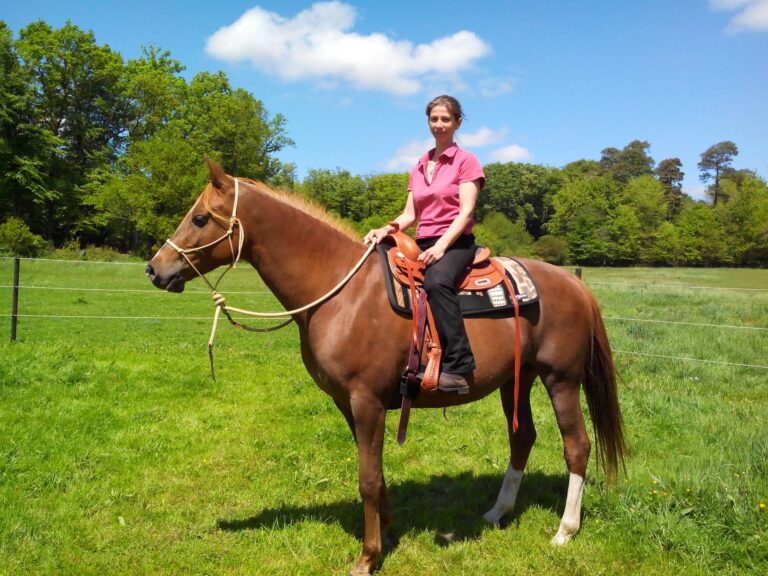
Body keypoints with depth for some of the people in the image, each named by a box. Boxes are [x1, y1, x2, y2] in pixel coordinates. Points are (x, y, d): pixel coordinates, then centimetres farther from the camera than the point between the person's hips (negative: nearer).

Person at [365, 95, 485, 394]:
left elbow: (466, 211, -9)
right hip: (423, 244, 6)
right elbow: (410, 214, 13)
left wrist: (441, 246, -22)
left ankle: (459, 368, -38)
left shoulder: (466, 161, 3)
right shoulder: (420, 166, 20)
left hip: (455, 243, -6)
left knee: (437, 281, -38)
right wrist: (386, 230, -7)